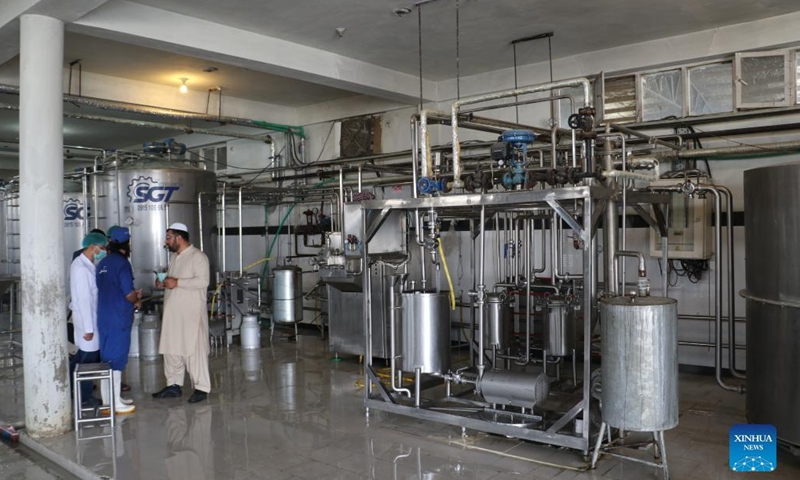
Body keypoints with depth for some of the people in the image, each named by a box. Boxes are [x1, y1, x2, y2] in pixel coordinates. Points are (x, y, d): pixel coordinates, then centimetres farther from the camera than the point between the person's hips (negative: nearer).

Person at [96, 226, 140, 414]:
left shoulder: (103, 264, 11)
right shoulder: (122, 263, -14)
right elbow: (129, 294, -18)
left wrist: (132, 294, 17)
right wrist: (137, 300, 3)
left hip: (104, 318, 8)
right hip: (119, 318, -8)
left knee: (107, 358, 15)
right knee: (116, 359, -1)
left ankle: (109, 399, 25)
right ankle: (116, 403, 7)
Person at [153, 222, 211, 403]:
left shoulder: (198, 256, -12)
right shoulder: (173, 256, 15)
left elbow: (203, 281, -22)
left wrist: (177, 282, -23)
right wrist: (163, 283, 4)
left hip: (192, 313, -9)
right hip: (173, 313, 9)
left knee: (194, 350, -4)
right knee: (171, 349, 13)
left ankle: (201, 388, 3)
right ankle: (174, 385, 25)